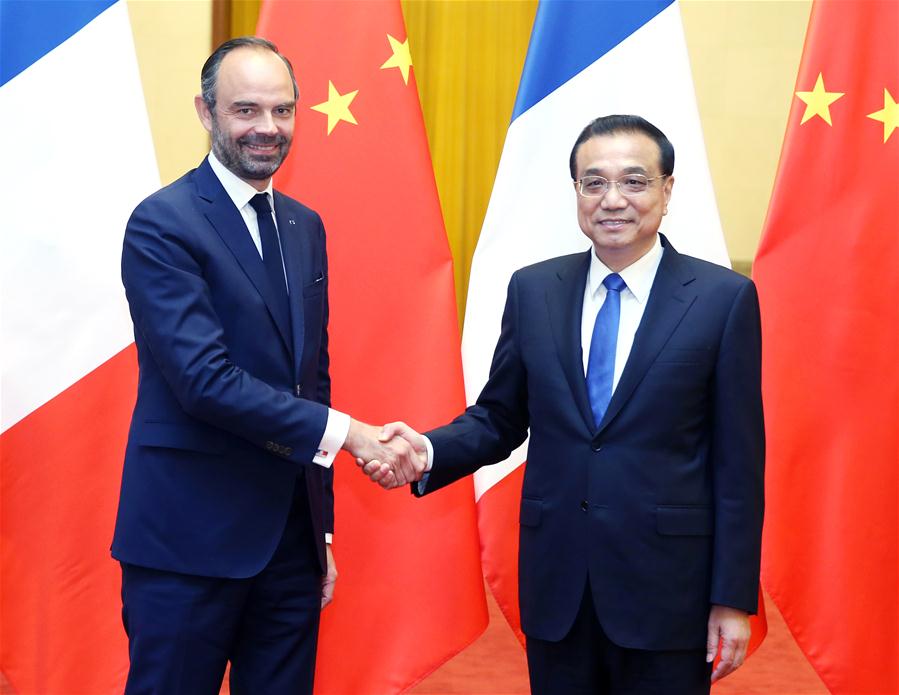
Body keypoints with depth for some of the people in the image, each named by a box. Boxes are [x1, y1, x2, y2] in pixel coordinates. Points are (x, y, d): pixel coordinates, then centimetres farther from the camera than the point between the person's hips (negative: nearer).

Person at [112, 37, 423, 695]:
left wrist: (322, 527, 15)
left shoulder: (305, 226, 12)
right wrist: (347, 433, -21)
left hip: (291, 537, 7)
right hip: (190, 541, -6)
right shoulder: (161, 224, -11)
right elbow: (205, 380, -20)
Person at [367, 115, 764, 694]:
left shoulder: (724, 298, -5)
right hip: (555, 584, 3)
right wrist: (427, 451, -11)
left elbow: (738, 459, -5)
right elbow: (498, 420, 9)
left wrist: (733, 599, -5)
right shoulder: (533, 290, 5)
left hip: (666, 586, -3)